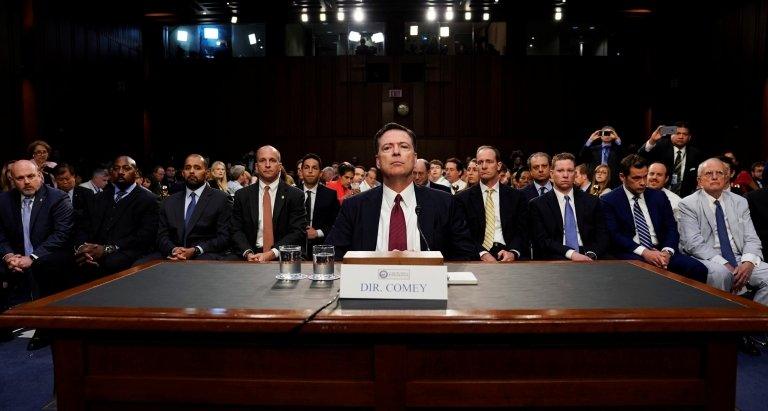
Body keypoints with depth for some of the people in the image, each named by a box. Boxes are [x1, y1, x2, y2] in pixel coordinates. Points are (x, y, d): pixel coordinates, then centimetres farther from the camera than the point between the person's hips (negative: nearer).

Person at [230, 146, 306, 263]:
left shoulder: (295, 195, 3)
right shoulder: (242, 195, 10)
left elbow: (298, 231, -4)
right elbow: (236, 230, 6)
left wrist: (272, 253, -16)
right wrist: (248, 253, -13)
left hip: (282, 258, -2)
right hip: (250, 258, 2)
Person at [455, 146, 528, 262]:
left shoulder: (516, 196, 11)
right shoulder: (463, 198, 7)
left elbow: (522, 231, 6)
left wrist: (513, 252, -13)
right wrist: (482, 253, -16)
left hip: (507, 257, 1)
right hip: (476, 259, -1)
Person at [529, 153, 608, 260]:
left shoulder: (592, 202, 13)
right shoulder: (537, 205, 5)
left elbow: (602, 236, 10)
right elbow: (542, 240, -4)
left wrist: (591, 255, -11)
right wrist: (571, 253, -18)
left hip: (588, 260, 3)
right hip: (554, 263, -2)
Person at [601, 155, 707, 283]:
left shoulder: (659, 196, 15)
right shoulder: (609, 201, 1)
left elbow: (671, 227, 11)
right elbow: (614, 234, -8)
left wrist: (667, 251, -11)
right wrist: (643, 252, -19)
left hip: (661, 251, 5)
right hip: (630, 254, -4)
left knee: (698, 269, -22)